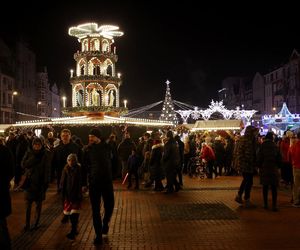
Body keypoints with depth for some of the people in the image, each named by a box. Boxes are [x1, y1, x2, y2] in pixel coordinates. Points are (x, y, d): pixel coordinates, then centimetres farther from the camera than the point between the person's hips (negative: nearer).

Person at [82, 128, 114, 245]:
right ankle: (98, 234, 16)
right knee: (95, 209, 4)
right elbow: (84, 167, 1)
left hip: (107, 181, 0)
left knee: (109, 205, 4)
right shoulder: (87, 149, -2)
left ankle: (105, 222, 36)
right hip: (93, 182, 0)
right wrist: (84, 183, 0)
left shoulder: (106, 147, -1)